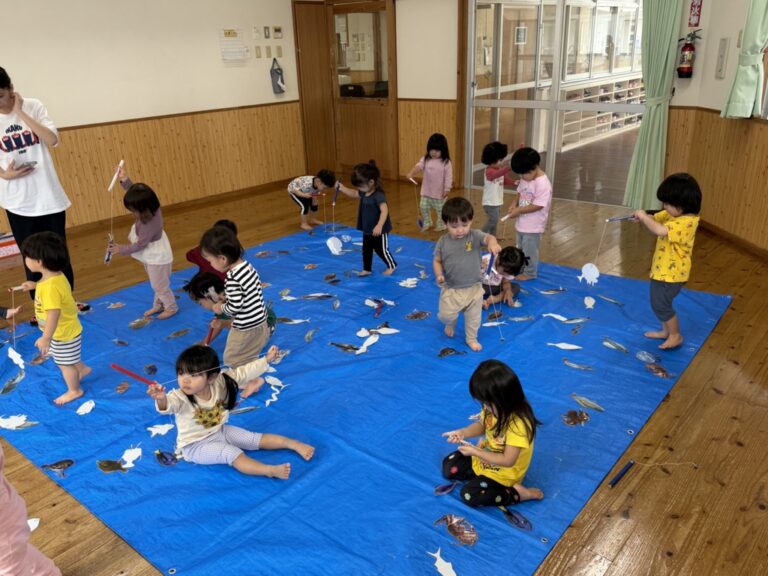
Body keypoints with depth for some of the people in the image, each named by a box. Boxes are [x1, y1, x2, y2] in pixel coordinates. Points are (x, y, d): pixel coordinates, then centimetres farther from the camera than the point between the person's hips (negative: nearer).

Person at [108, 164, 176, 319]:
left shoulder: (150, 224, -36)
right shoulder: (149, 210, -14)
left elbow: (140, 245, -26)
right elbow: (134, 194, 2)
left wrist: (121, 250, -16)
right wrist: (124, 180, -9)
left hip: (157, 258, -9)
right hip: (152, 257, 9)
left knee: (160, 285, 8)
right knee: (156, 284, 24)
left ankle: (171, 307, 26)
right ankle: (158, 305, 39)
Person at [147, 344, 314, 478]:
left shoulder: (220, 383, -16)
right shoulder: (180, 397, -29)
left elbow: (242, 373, -8)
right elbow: (169, 405, -52)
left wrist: (266, 359, -6)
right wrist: (161, 399, -76)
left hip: (220, 431, 5)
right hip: (196, 445, -5)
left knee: (255, 439, 2)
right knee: (231, 452, -26)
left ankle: (293, 443, 12)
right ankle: (269, 470, -36)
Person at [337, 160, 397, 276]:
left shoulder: (378, 195, -27)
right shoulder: (364, 192, 0)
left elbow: (384, 211, -36)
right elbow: (354, 193, 20)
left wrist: (379, 226, -46)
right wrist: (342, 188, 9)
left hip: (379, 230, -8)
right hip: (367, 229, 8)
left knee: (381, 249, 8)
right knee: (366, 249, 15)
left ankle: (392, 266, 29)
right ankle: (367, 269, 29)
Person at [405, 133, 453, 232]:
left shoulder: (446, 162, -11)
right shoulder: (425, 159, -1)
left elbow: (448, 177, -11)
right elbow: (418, 166, -16)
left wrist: (446, 189, -15)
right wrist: (411, 173, -35)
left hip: (440, 191, -4)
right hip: (426, 190, 4)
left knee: (440, 209, 9)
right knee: (423, 207, 10)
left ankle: (441, 225, 29)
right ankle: (427, 224, 31)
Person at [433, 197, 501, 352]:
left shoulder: (475, 236, -16)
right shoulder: (443, 241, -11)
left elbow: (487, 237, -36)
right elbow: (437, 261, 1)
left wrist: (492, 242, -60)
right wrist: (439, 275, -18)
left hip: (474, 288, 0)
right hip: (451, 289, 0)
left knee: (473, 317, 17)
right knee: (445, 315, 7)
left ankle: (471, 339, 44)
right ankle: (451, 323, 44)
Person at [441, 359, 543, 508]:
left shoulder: (518, 424, -36)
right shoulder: (495, 408, -15)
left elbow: (508, 461, -31)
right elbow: (482, 424, 5)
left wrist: (475, 452, -29)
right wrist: (463, 432, -15)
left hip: (505, 472, -7)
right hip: (486, 456, 7)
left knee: (469, 495, -17)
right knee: (448, 466, 4)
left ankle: (517, 493, -8)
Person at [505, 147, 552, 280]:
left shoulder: (543, 184, -27)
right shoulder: (525, 179, -1)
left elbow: (538, 205, -27)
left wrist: (519, 210, -23)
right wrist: (515, 205, -5)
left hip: (533, 226, -8)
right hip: (522, 223, 8)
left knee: (529, 250, 7)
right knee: (521, 248, 23)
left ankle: (530, 273, 24)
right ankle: (521, 268, 41)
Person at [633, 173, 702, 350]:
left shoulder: (686, 222, -29)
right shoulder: (674, 214, 0)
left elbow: (660, 231, -41)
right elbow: (656, 218, 10)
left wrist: (644, 217, -28)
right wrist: (643, 216, -13)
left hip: (671, 273, -10)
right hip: (663, 269, 10)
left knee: (660, 304, 2)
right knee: (660, 302, 22)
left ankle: (675, 336, 20)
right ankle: (666, 331, 39)